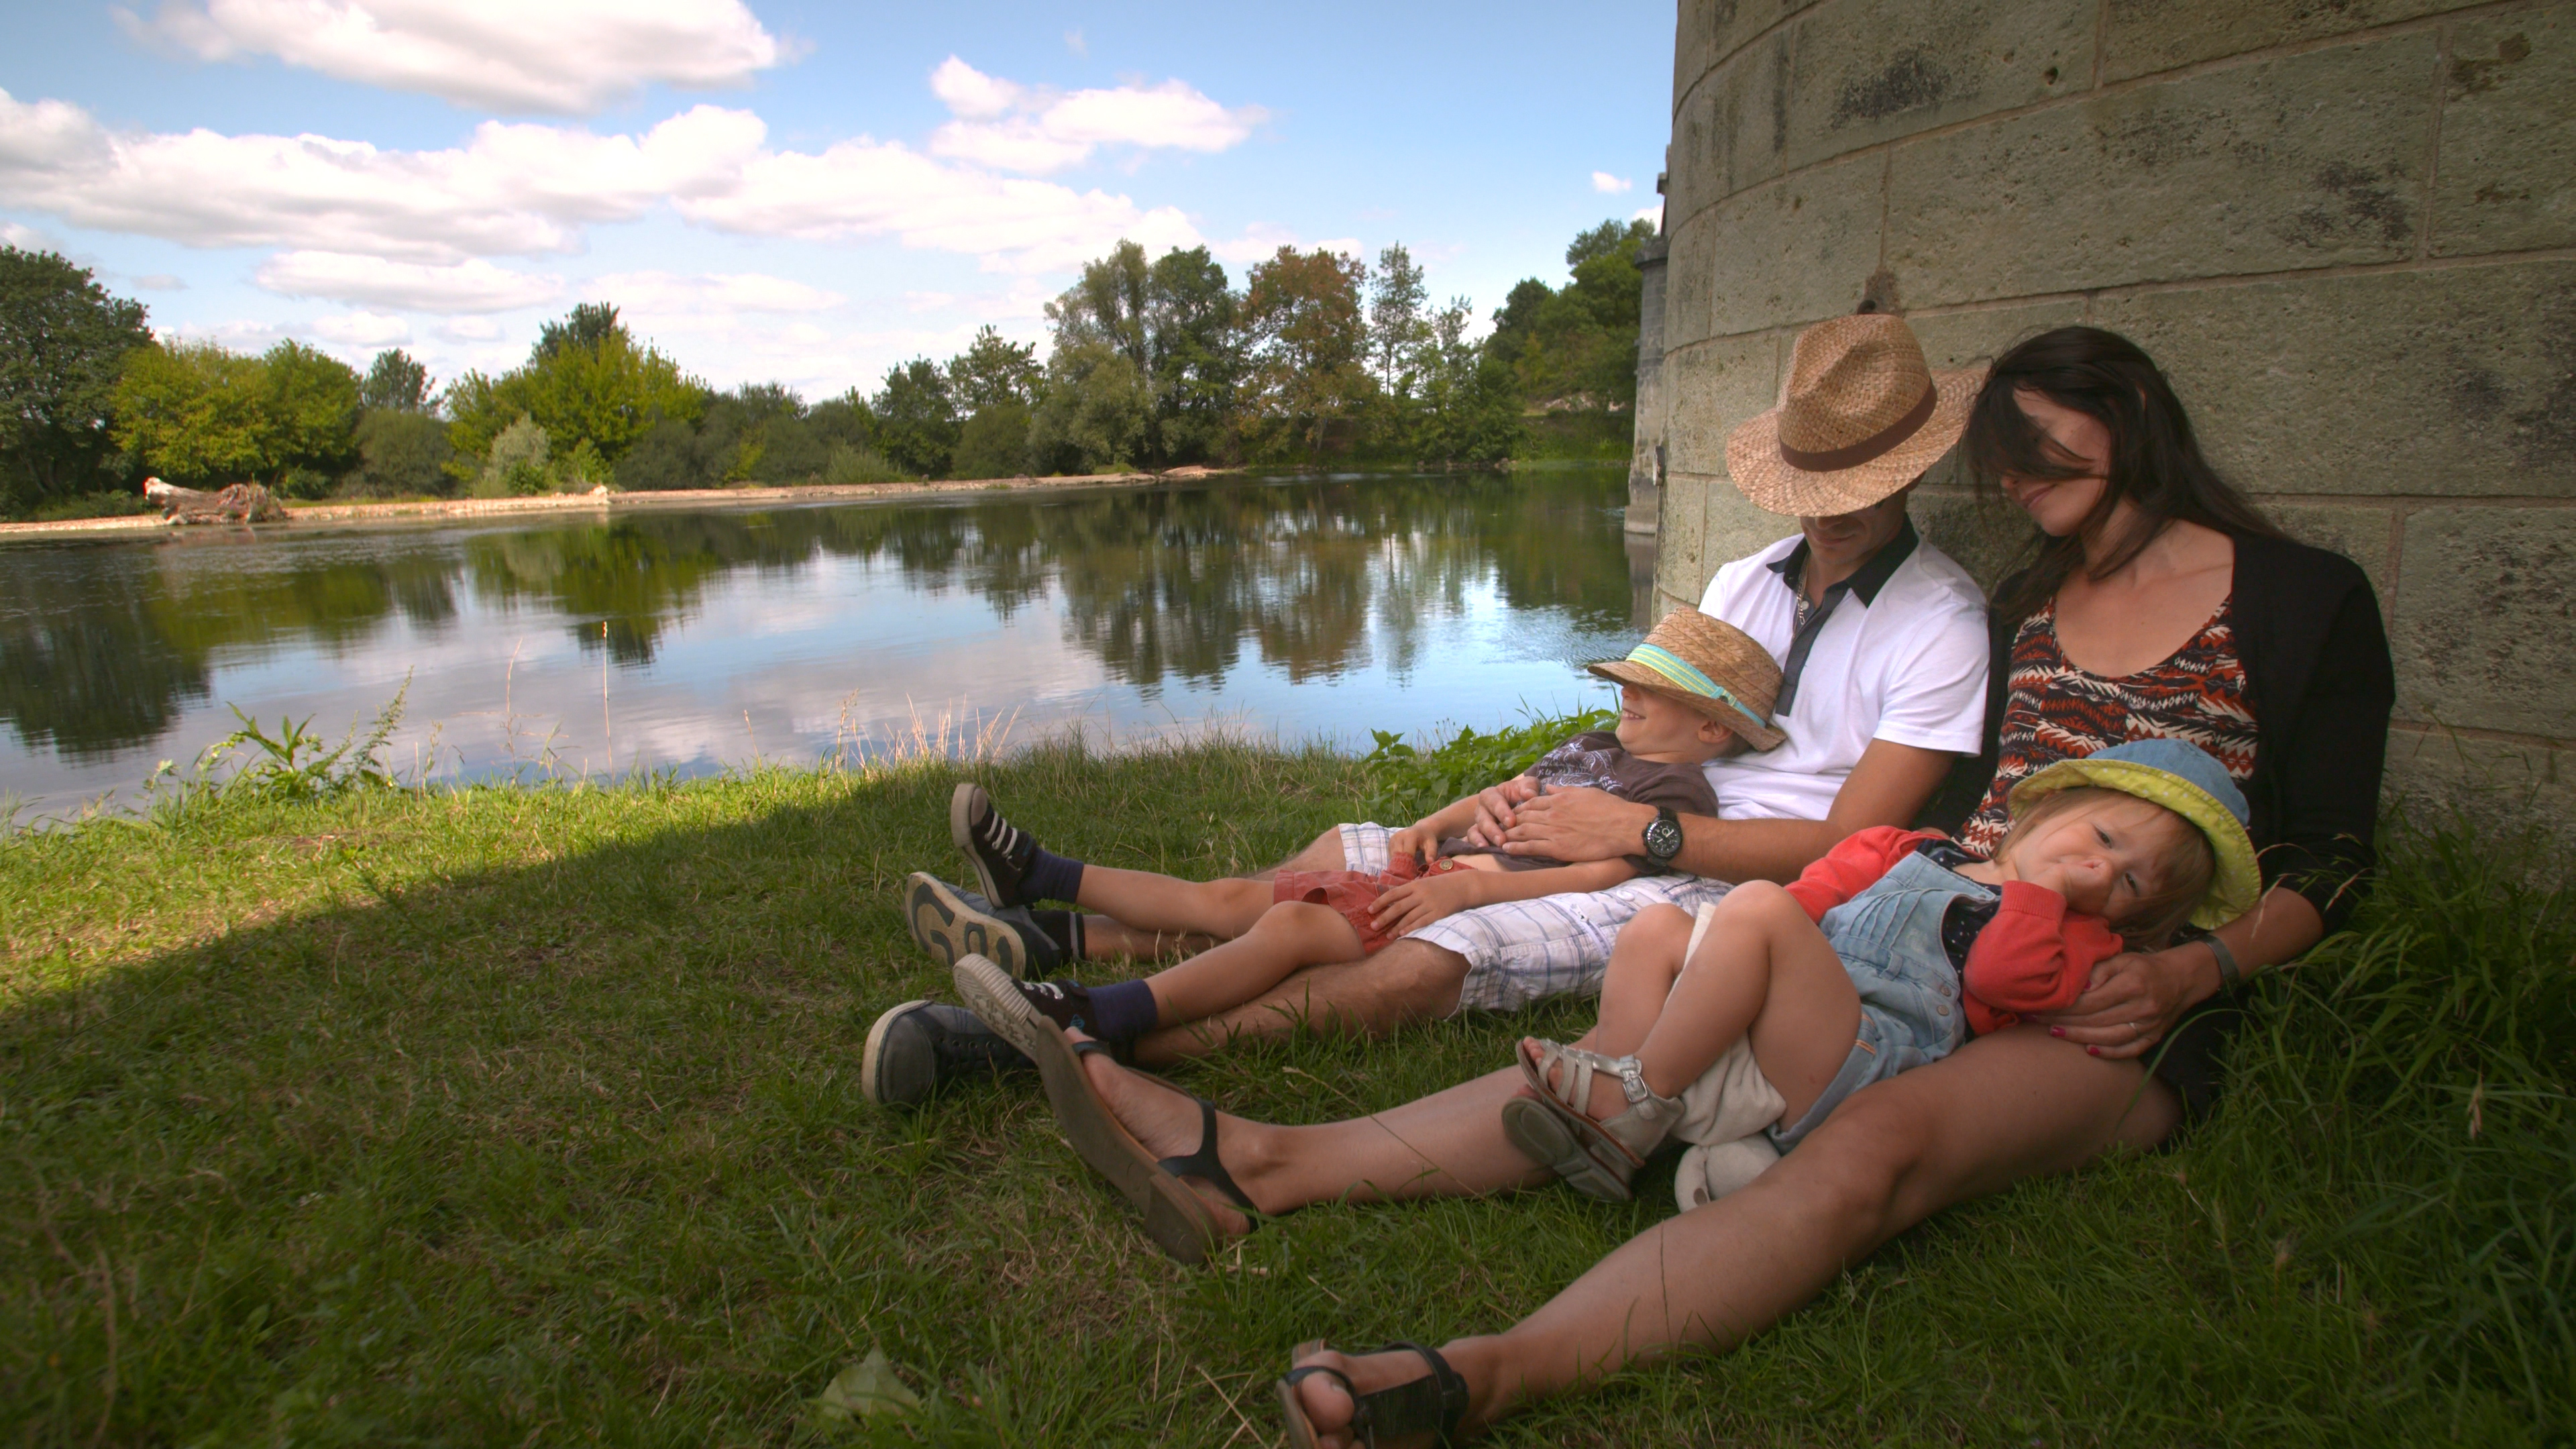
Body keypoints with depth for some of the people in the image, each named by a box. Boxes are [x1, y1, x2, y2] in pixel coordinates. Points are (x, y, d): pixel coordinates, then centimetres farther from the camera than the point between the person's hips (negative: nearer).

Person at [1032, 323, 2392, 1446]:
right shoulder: (2027, 606, 17)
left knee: (1875, 1145, -37)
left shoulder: (2305, 601, 2)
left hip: (2123, 1020, -4)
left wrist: (2190, 971, -15)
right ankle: (1267, 1163, -28)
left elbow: (2330, 863, 0)